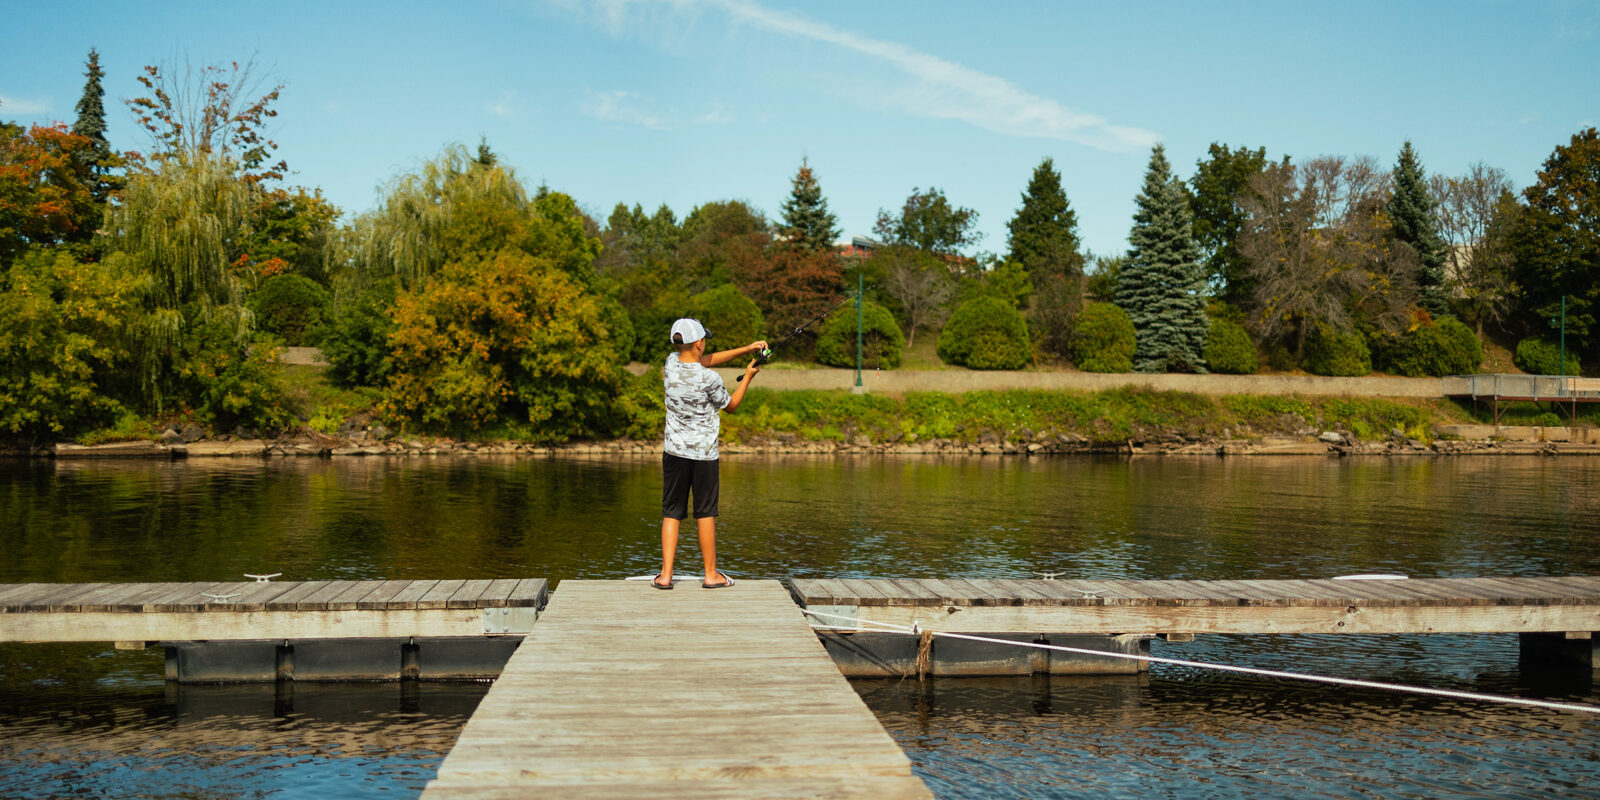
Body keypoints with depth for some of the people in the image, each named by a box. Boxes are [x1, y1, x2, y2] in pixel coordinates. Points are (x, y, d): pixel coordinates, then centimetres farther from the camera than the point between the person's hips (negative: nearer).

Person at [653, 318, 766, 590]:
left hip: (674, 451, 4)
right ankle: (711, 575, 15)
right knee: (705, 513, 5)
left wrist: (746, 349, 12)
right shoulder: (709, 379, -17)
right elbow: (731, 405, 2)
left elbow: (706, 360, 12)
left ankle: (665, 575, 4)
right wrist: (748, 376, 12)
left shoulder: (671, 364, -2)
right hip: (704, 454, -4)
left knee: (671, 513, 7)